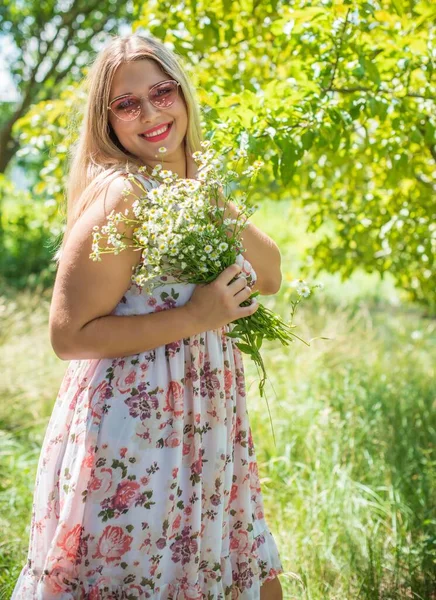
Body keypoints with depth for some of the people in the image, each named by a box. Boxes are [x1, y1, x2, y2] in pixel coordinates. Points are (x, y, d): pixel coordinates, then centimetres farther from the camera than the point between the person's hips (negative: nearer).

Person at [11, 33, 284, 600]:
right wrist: (194, 318, -21)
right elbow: (70, 334, -20)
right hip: (135, 429, -8)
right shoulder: (122, 195, -17)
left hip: (205, 426, 8)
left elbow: (270, 276, 5)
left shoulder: (197, 185, 6)